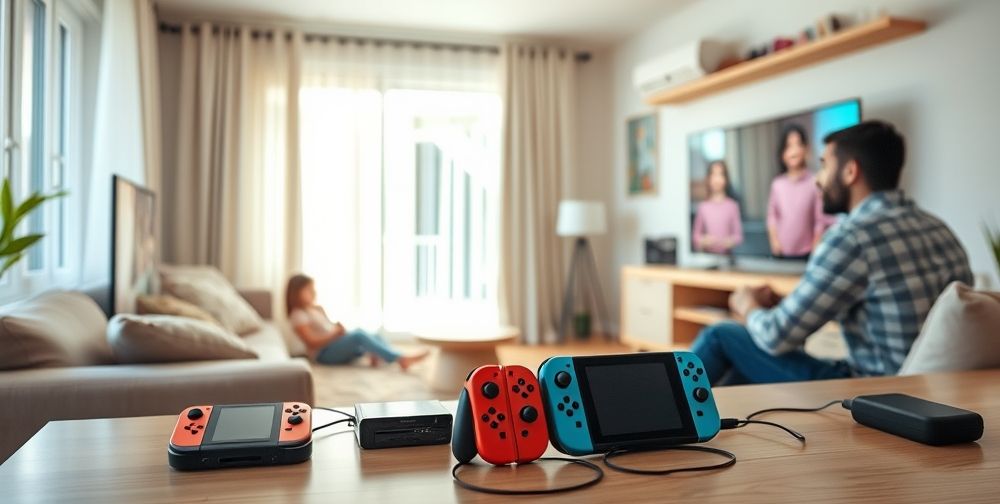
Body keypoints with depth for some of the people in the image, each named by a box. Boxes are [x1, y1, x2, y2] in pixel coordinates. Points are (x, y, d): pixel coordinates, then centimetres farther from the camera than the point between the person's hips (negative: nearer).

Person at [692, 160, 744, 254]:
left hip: (726, 253, 0)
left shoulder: (732, 206, 0)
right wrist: (703, 241, -9)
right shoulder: (703, 207, 2)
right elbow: (696, 234, 9)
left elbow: (738, 235, 4)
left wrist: (730, 241, -13)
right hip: (707, 254, 0)